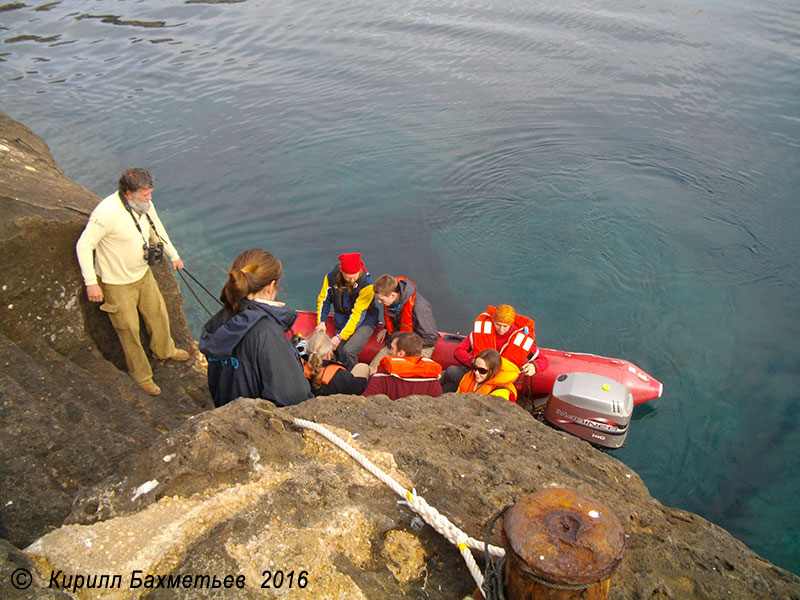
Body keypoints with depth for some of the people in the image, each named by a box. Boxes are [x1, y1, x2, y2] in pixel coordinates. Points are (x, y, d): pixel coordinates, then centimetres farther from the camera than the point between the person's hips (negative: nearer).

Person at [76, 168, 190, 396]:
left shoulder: (145, 205, -8)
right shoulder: (107, 213, -31)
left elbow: (157, 228, 13)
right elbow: (84, 245, -23)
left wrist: (173, 254, 22)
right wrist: (91, 282, -24)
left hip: (143, 273, 7)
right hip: (117, 283, -7)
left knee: (158, 312, 23)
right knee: (129, 329, 6)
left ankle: (164, 350, 51)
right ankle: (141, 375, 25)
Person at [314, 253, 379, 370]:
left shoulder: (366, 284, -23)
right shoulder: (331, 278, -10)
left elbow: (358, 314, -22)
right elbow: (323, 300, 4)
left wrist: (340, 336, -24)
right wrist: (322, 322, -12)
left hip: (364, 320, -4)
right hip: (342, 319, 4)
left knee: (348, 351, -24)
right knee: (339, 352, -12)